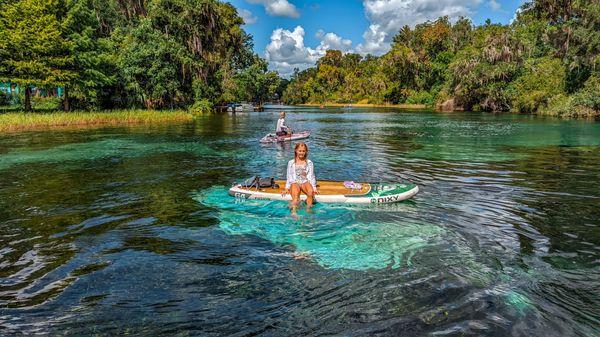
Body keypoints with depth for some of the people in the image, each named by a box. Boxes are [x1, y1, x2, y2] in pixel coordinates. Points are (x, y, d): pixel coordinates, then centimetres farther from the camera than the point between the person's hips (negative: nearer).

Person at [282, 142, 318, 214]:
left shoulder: (309, 163, 14)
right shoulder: (291, 163, 15)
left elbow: (311, 176, 10)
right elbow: (289, 176, 14)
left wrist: (314, 188, -3)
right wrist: (287, 188, 1)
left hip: (305, 182, 1)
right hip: (295, 182, -1)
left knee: (310, 192, -36)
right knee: (295, 195, -35)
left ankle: (308, 210, -35)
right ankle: (294, 212, -51)